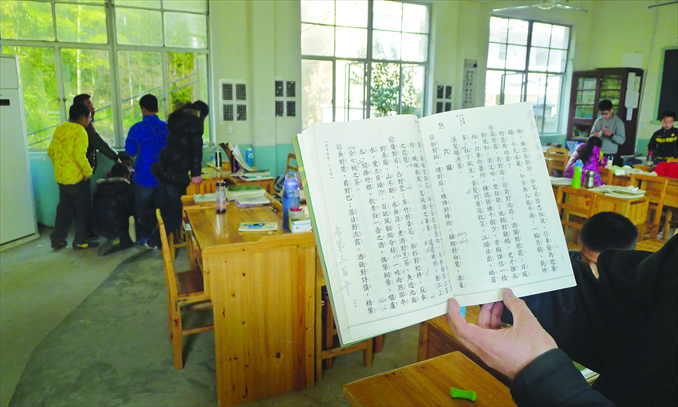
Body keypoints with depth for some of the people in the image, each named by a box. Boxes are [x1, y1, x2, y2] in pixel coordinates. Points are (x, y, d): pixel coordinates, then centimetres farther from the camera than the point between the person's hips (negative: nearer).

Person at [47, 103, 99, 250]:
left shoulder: (59, 129, 8)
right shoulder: (80, 132, -16)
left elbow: (50, 151, 12)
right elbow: (80, 156, -24)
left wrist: (58, 167, 18)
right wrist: (88, 172, -13)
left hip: (60, 176, 7)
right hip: (76, 178, -7)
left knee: (64, 208, 18)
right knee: (82, 209, 5)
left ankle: (57, 239, 23)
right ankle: (81, 241, 11)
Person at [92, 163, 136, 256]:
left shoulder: (100, 187, 7)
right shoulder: (127, 190, -12)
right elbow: (132, 211, -9)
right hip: (117, 229, -8)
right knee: (131, 239, 14)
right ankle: (118, 243, -14)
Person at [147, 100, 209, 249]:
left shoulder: (178, 118, 18)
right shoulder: (195, 122, -8)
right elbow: (196, 149, -11)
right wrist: (196, 174, -8)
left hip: (163, 169, 9)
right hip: (174, 174, -9)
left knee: (165, 210, 16)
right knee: (178, 212, 1)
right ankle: (154, 241, 4)